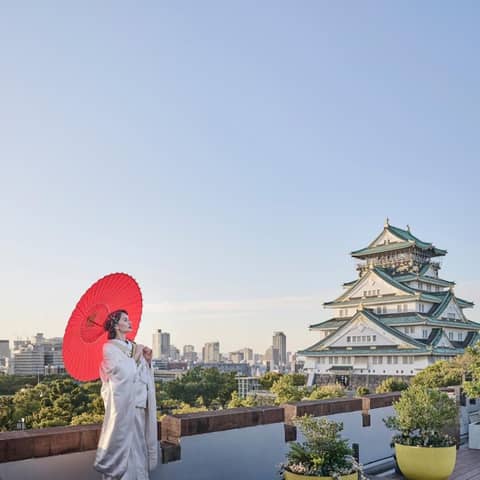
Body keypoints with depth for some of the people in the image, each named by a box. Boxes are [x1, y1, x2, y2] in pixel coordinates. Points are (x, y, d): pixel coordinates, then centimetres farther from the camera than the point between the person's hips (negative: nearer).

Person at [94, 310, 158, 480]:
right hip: (123, 402, -6)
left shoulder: (133, 347, 13)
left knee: (137, 440, 10)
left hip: (138, 402, 6)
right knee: (123, 440, -2)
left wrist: (147, 360, -1)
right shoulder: (109, 348, -5)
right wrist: (136, 356, -5)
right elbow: (125, 372, -15)